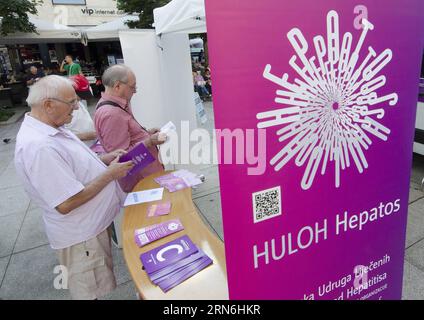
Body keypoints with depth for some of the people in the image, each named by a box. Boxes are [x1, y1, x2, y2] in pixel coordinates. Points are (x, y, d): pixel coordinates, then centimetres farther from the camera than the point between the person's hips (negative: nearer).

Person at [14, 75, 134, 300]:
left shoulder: (50, 129, 2)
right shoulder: (38, 146, -30)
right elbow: (66, 204, -30)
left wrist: (104, 159, 0)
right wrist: (110, 174, -22)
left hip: (94, 224, 9)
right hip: (81, 236, -9)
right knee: (90, 292, 14)